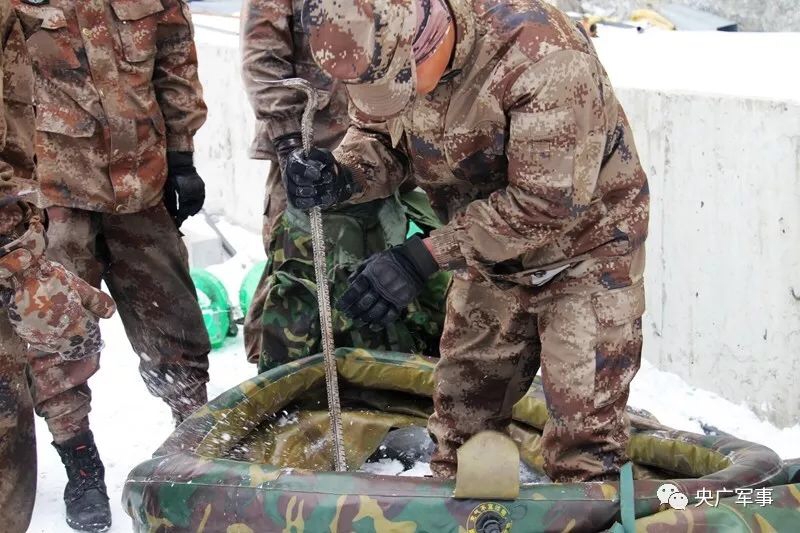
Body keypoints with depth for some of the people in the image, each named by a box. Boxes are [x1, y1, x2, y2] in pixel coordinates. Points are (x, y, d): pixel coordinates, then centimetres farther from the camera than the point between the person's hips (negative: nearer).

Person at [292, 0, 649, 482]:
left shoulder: (542, 56, -36)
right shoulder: (381, 52, -16)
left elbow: (547, 203, -32)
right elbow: (379, 136, 1)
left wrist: (423, 258, -32)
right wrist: (341, 175, -24)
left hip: (584, 248, -6)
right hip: (490, 251, 6)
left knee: (584, 427, -5)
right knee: (463, 408, 15)